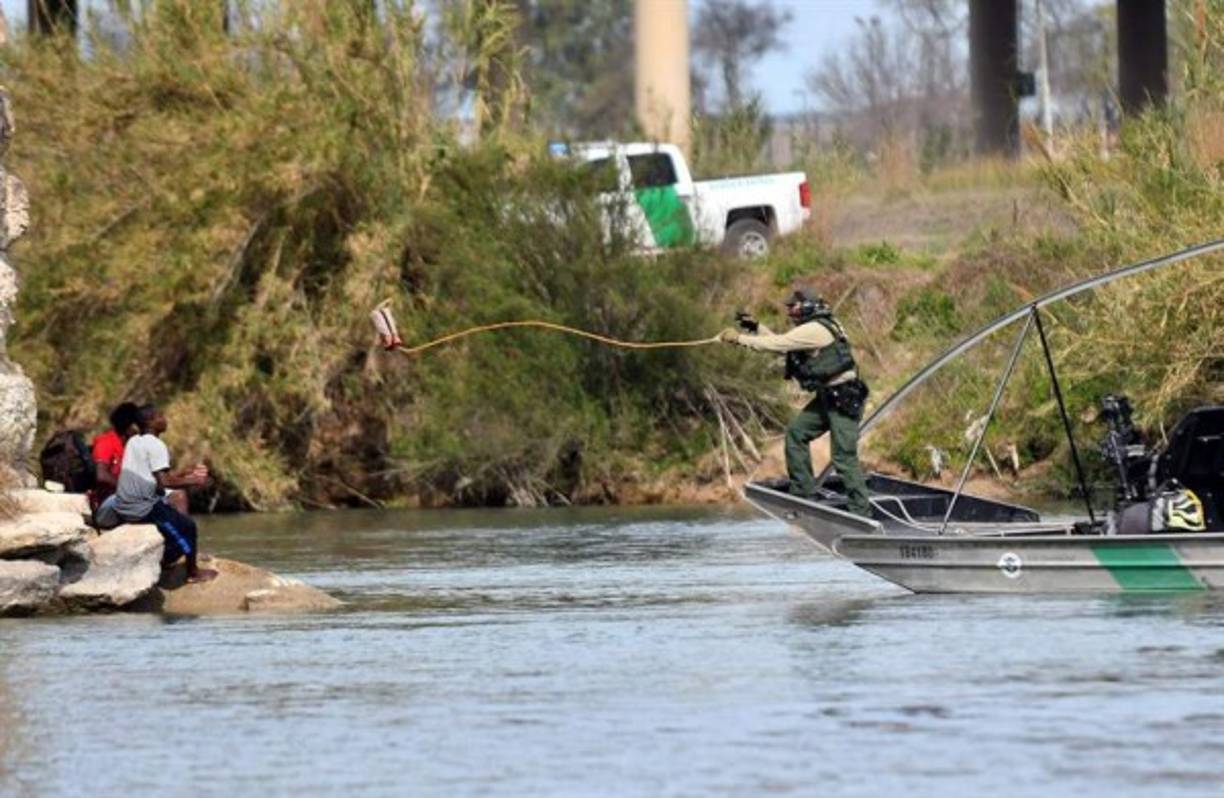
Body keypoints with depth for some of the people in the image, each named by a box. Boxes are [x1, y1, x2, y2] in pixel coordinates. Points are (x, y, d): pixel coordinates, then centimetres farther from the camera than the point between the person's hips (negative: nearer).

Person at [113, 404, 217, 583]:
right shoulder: (155, 445, -14)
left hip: (123, 507, 9)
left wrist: (188, 474, 19)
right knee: (187, 526, 6)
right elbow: (164, 482, -20)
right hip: (143, 507, -9)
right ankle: (193, 572, 17)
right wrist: (193, 482, -8)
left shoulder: (133, 442, 14)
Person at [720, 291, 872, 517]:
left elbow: (778, 344, -18)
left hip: (844, 398, -11)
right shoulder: (809, 330, 15)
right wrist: (757, 328, 11)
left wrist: (739, 338, -11)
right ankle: (803, 491, 16)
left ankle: (861, 512, -8)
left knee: (844, 456, -10)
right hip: (827, 396, 11)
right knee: (796, 432, 11)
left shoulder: (814, 330, -17)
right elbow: (781, 344, 21)